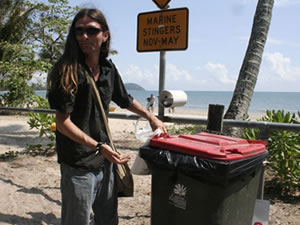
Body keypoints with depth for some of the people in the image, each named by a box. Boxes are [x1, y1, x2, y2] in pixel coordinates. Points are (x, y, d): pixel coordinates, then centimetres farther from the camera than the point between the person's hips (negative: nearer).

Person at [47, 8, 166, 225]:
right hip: (79, 165, -6)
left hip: (105, 161, 6)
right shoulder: (69, 70, -15)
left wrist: (152, 118, 21)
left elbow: (126, 100, 20)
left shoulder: (108, 68, 4)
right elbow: (63, 123, -18)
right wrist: (98, 147, -24)